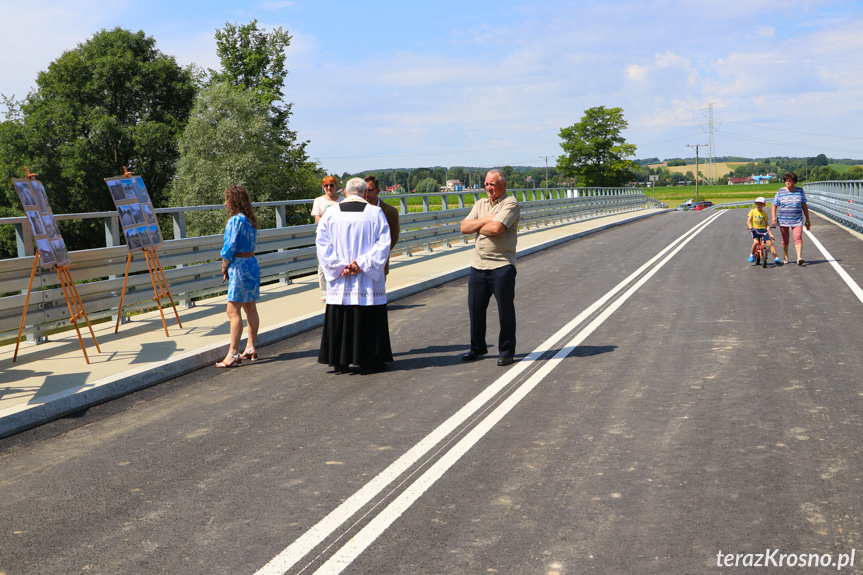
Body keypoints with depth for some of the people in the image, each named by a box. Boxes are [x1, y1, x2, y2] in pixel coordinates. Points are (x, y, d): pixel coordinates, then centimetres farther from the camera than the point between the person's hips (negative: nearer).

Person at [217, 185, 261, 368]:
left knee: (233, 311, -7)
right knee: (250, 309, 14)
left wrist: (224, 266, 0)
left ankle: (233, 354, -7)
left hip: (239, 266, -10)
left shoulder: (236, 220, -15)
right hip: (252, 263, 10)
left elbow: (230, 246, -15)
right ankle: (251, 348, 21)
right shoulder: (250, 220, 11)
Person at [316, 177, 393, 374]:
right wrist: (363, 263, -11)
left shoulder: (330, 214, 1)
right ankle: (368, 361, 11)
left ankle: (341, 362, 12)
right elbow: (384, 243, -9)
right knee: (368, 320, 7)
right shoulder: (376, 213, -3)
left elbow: (322, 243, -3)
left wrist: (339, 266, -6)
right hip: (368, 281, -1)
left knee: (340, 320, 8)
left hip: (339, 280, 1)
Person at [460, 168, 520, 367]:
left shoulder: (510, 204, -7)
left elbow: (496, 228, -21)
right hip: (478, 265, 6)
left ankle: (506, 352, 13)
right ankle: (478, 348, 27)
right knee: (475, 308, 12)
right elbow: (464, 227, 3)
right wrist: (486, 220, -9)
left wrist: (478, 227, -3)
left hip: (502, 266, -6)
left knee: (506, 311, 2)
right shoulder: (481, 204, 15)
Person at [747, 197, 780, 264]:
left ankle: (776, 258, -8)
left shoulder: (764, 213, 9)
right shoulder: (752, 211, 5)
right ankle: (752, 255, -2)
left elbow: (766, 225, 8)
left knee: (770, 243, -15)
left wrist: (770, 234, -1)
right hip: (755, 230, -2)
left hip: (763, 230, 2)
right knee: (756, 242, -28)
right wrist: (750, 227, -26)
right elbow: (748, 221, -4)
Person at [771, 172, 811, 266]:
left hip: (797, 220, -1)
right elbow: (774, 206, 4)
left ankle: (799, 258, -22)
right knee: (785, 240, 8)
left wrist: (807, 220, 11)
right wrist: (773, 217, -12)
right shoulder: (780, 192, 2)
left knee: (798, 238, -15)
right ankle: (786, 257, 25)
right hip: (783, 220, 1)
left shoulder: (800, 191, 5)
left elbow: (804, 206, 11)